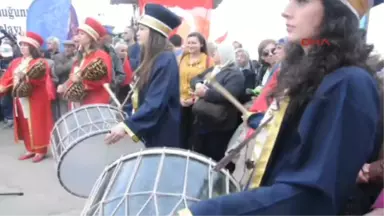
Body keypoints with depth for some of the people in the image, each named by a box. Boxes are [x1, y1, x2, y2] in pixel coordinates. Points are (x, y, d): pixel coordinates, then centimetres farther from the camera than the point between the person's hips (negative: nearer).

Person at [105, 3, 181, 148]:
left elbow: (156, 103, -28)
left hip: (163, 135, -9)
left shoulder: (166, 61, -19)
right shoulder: (152, 59, 12)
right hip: (151, 131, 9)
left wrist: (127, 126, -34)